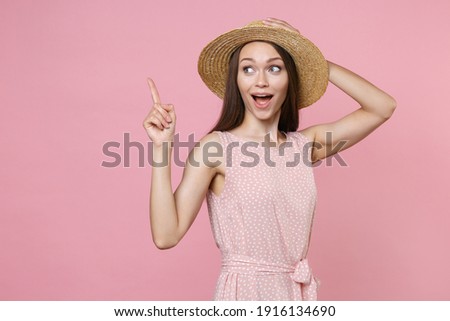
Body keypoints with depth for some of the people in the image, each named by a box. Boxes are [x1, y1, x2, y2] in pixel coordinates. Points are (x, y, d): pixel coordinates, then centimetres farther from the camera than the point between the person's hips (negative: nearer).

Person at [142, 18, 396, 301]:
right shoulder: (215, 148, -11)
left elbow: (383, 107, 1)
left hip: (299, 293, 5)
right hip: (243, 292, -5)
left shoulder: (306, 144, 3)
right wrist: (162, 148, -22)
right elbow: (167, 235, -16)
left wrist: (317, 61, -2)